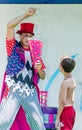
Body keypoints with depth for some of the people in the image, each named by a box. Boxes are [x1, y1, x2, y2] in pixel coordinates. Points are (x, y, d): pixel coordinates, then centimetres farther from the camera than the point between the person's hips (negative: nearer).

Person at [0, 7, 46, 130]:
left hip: (30, 92, 4)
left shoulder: (36, 53, 15)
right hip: (13, 91, -4)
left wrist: (39, 69, -5)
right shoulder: (14, 47, 6)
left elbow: (43, 77, 16)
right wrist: (26, 14, -8)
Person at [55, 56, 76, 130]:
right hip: (71, 109, 10)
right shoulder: (72, 80, 9)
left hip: (66, 110, -10)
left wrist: (58, 118, -20)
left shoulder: (65, 82, -19)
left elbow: (63, 102, -22)